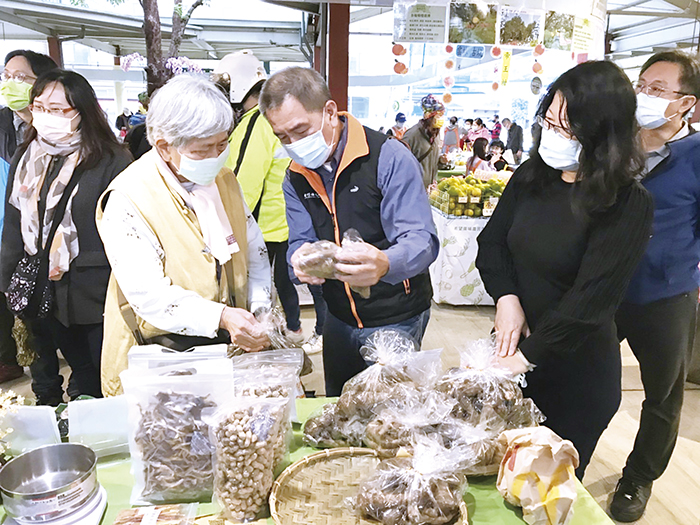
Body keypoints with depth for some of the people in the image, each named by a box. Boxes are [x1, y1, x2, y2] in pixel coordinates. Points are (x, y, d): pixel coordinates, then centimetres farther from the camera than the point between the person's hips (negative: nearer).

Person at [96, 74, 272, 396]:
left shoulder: (224, 180, 9)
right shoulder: (126, 200, -13)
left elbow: (255, 253, 14)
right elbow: (148, 294, -20)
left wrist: (260, 308, -2)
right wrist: (220, 317, -32)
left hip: (229, 346, 5)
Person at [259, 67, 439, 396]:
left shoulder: (389, 157, -19)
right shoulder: (295, 177, 1)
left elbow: (422, 241, -25)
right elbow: (300, 241, 1)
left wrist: (384, 264, -47)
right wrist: (300, 260, -25)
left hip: (396, 320, -5)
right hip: (339, 319, 6)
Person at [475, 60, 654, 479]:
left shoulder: (628, 206, -19)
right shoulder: (532, 175, -1)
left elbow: (591, 299, -22)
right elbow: (492, 241, 5)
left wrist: (527, 355, -20)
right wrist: (506, 296, -12)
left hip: (575, 373, -5)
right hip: (514, 348, 5)